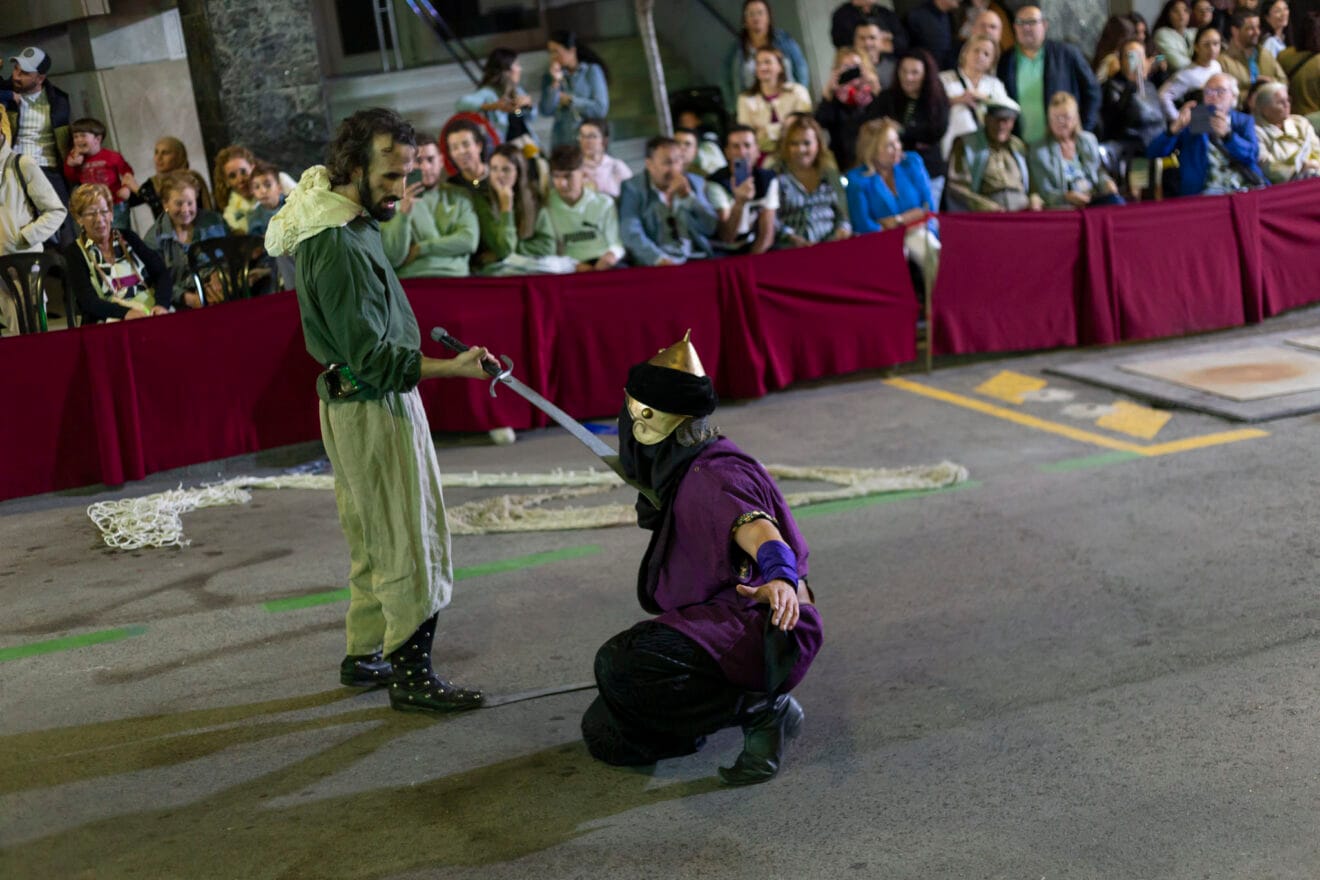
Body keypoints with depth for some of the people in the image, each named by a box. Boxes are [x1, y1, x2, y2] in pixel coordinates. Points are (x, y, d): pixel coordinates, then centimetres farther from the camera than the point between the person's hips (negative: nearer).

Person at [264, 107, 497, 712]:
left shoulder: (344, 221, 8)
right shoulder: (340, 247, -25)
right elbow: (372, 356, -28)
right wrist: (451, 367, -37)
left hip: (354, 404, 11)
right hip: (372, 408, -11)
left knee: (373, 541, 18)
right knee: (411, 543, -4)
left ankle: (364, 656, 28)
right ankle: (411, 675, 3)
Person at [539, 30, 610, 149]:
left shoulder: (592, 71, 2)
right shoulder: (549, 77, 9)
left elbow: (601, 109, -6)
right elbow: (546, 110, -3)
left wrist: (569, 100, -2)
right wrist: (556, 82, -10)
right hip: (561, 143, 2)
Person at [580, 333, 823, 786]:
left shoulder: (715, 475, -19)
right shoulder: (682, 473, 12)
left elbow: (759, 530, -41)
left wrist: (781, 578, -59)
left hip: (758, 630, -10)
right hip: (711, 623, 10)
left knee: (622, 665, -32)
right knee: (605, 734, 4)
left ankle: (761, 709, -15)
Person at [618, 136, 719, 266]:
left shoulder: (695, 182, 13)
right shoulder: (633, 188, 1)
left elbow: (710, 228, 9)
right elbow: (632, 233, -11)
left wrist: (688, 196, -4)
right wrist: (658, 258, -27)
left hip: (697, 261, 3)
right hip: (657, 265, -3)